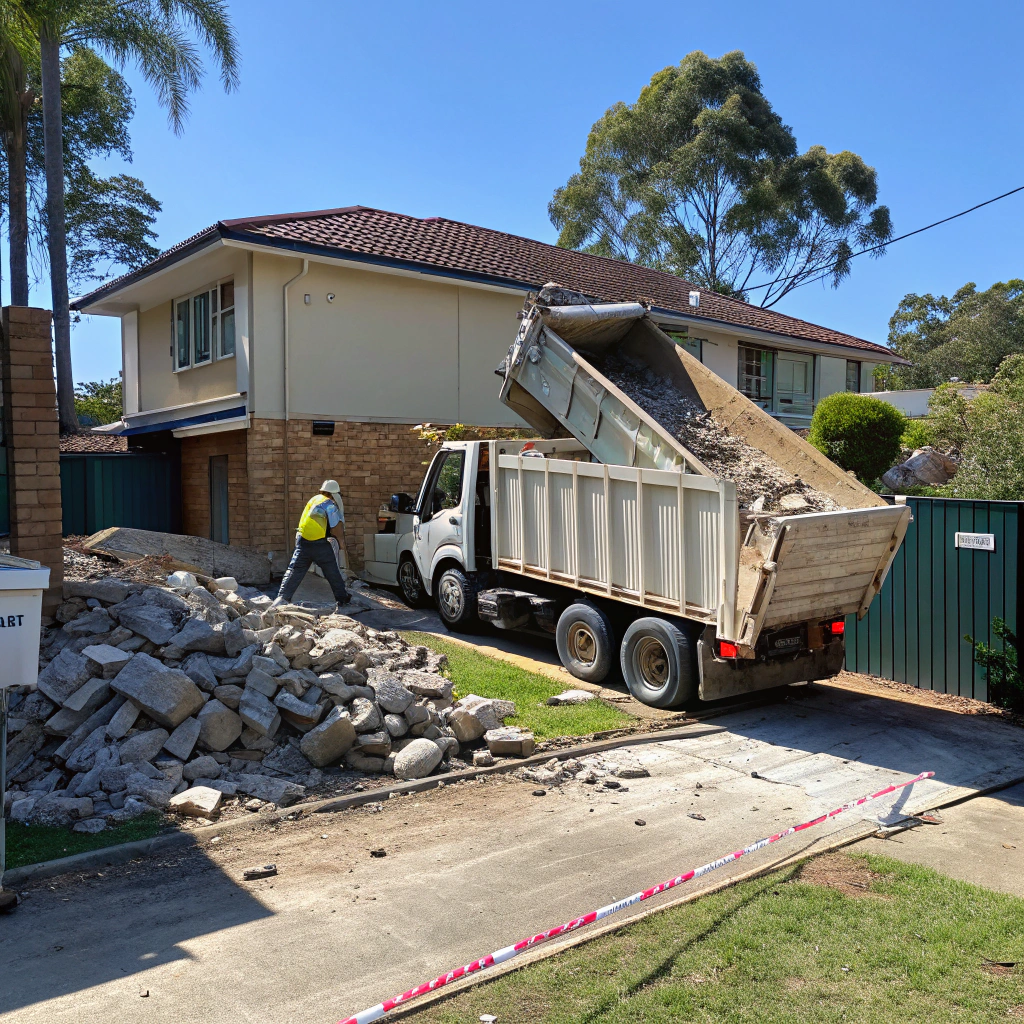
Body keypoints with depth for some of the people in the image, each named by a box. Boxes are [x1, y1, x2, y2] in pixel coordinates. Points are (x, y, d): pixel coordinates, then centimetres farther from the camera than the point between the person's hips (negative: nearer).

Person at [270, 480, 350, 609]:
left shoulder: (314, 499, 17)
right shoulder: (329, 504, -4)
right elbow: (337, 528, -5)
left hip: (302, 540, 6)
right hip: (320, 543, -6)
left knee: (294, 571, 5)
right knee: (333, 573, 8)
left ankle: (283, 598, -5)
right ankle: (342, 598, 16)